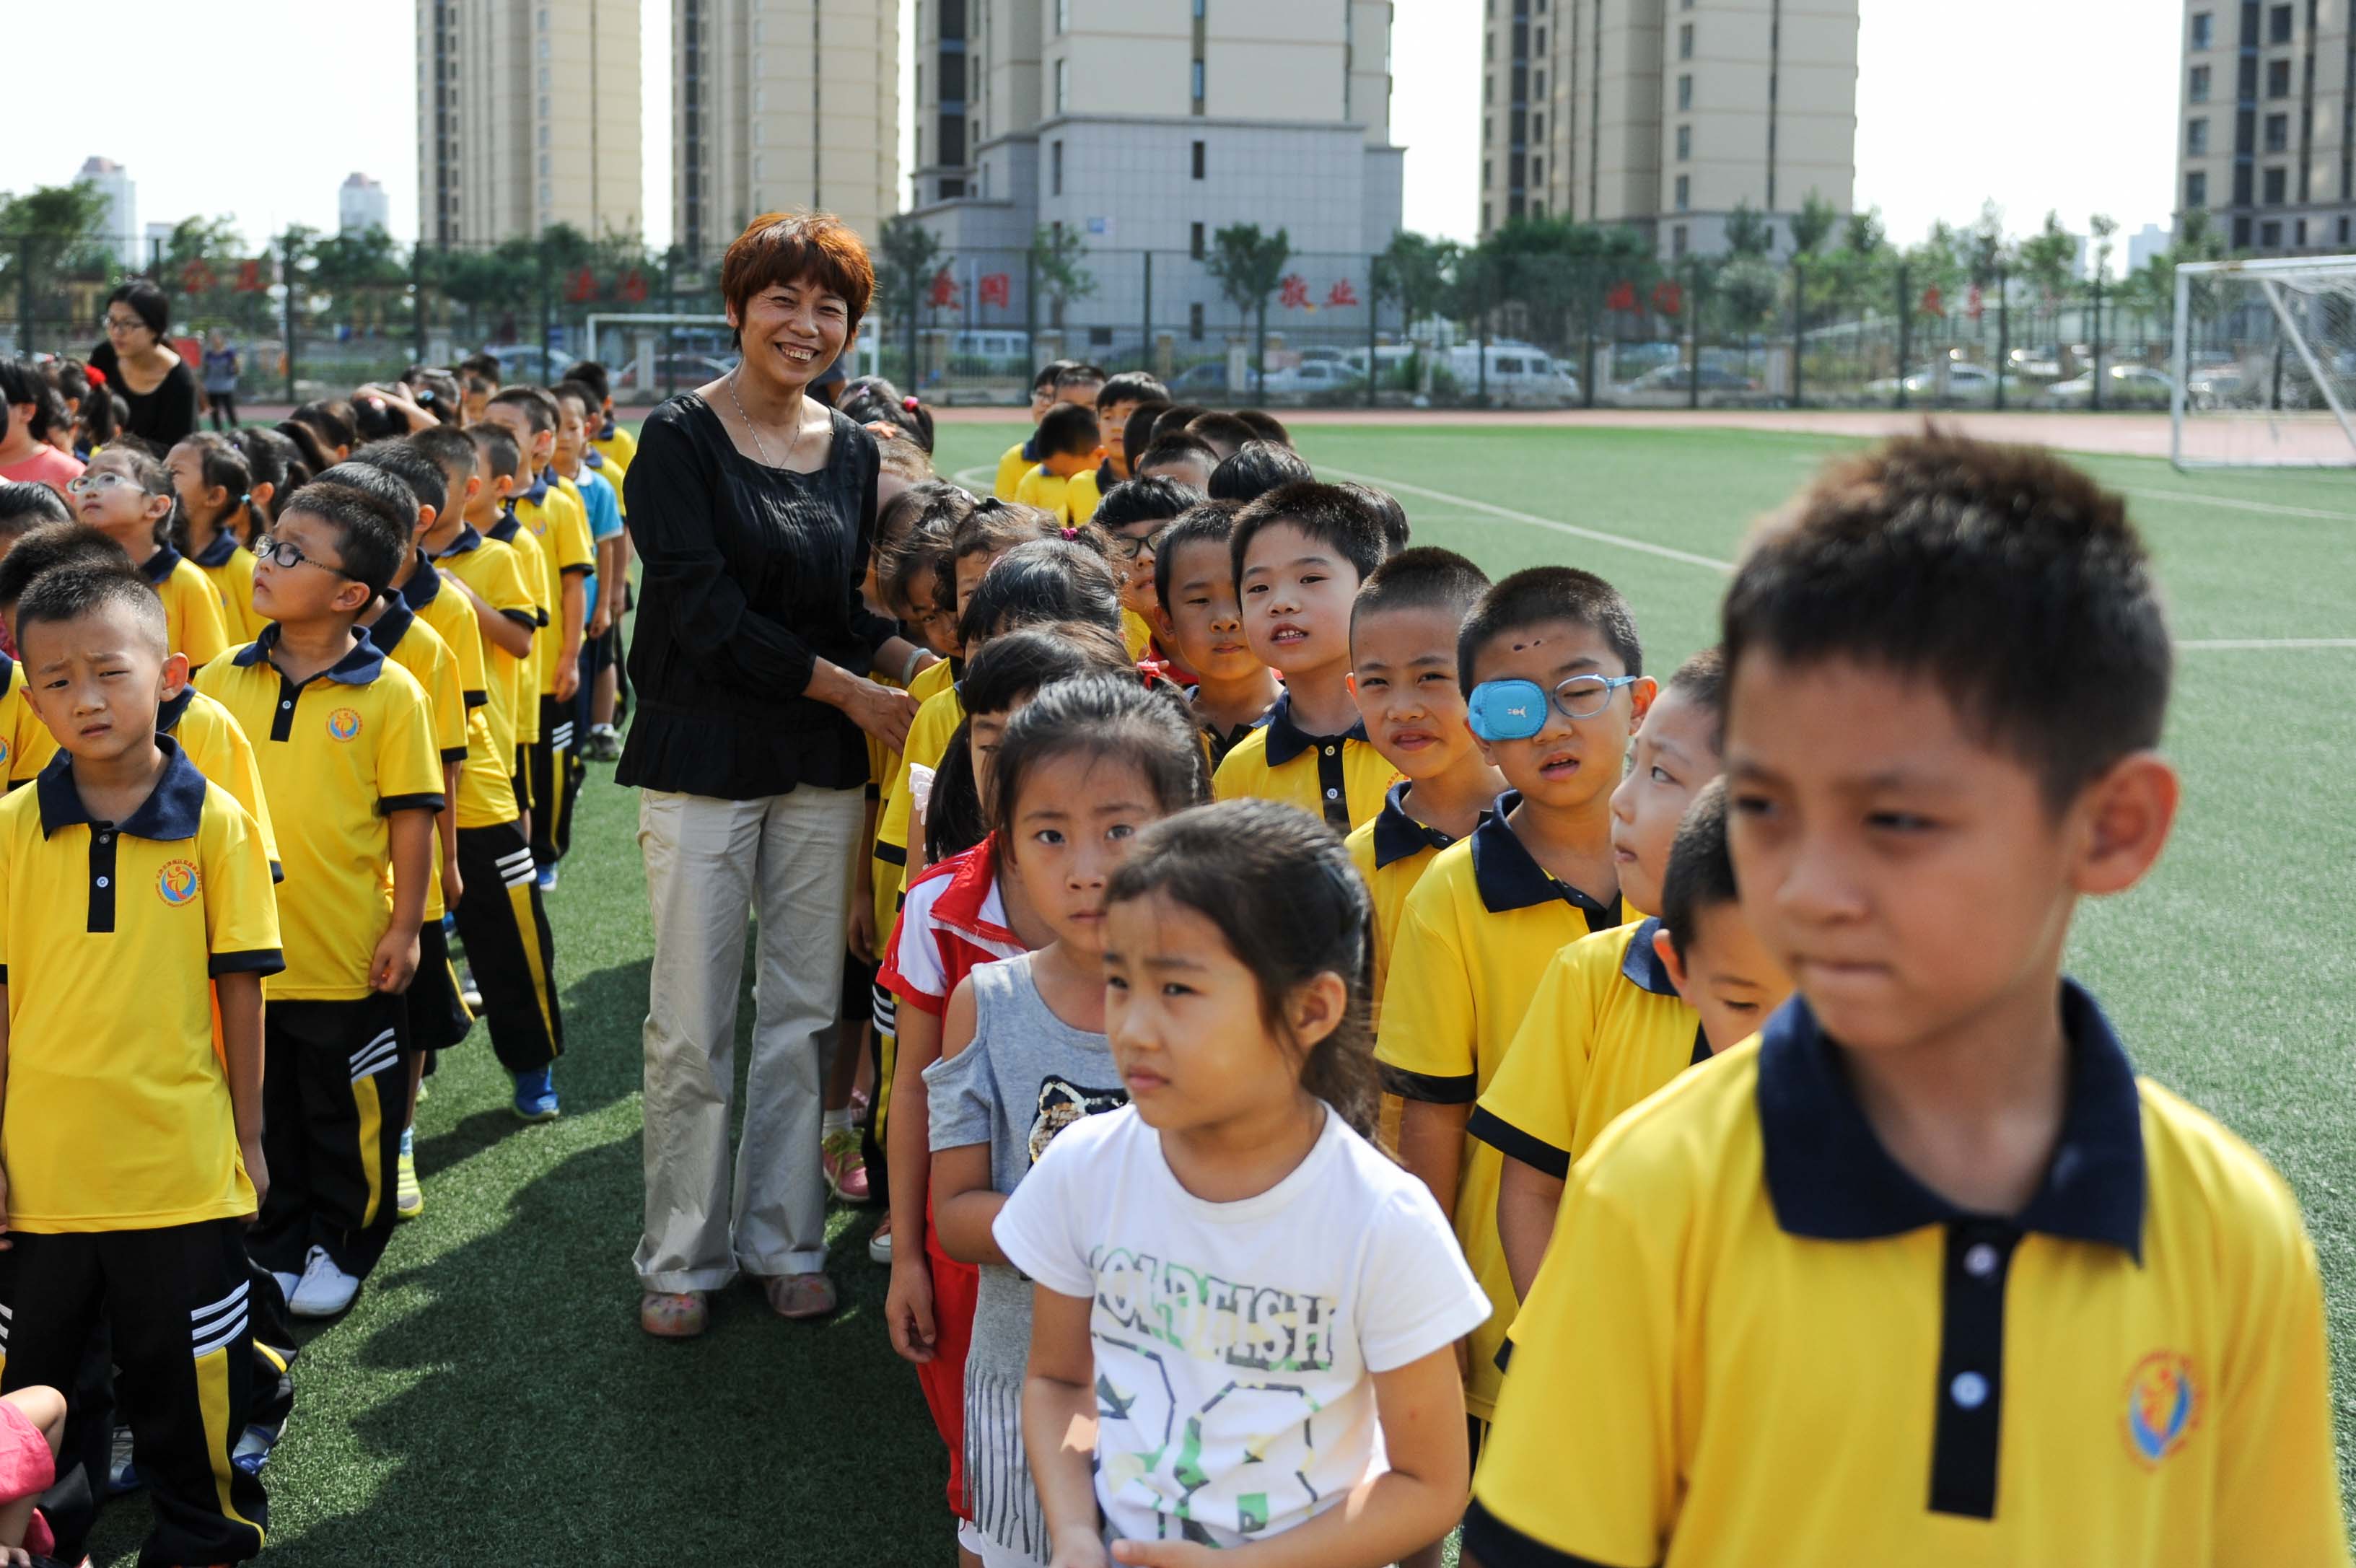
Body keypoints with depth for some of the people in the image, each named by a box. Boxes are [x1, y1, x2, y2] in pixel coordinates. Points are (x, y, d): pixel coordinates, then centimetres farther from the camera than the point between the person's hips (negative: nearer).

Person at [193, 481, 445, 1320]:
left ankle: (341, 1248, 29)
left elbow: (411, 817, -7)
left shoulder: (389, 693, -10)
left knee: (349, 1115, 11)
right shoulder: (220, 682, 0)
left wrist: (405, 927, -8)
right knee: (262, 1111, 17)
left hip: (349, 956, -3)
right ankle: (276, 1242, 34)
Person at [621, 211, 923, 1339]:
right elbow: (705, 611, -13)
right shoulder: (680, 439, -6)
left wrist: (920, 659, -3)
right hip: (703, 758, -5)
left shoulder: (851, 451, 11)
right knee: (692, 1026, 0)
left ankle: (784, 1239, 22)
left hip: (821, 769, 5)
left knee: (802, 1014, 9)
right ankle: (681, 1256, 15)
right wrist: (848, 689, -12)